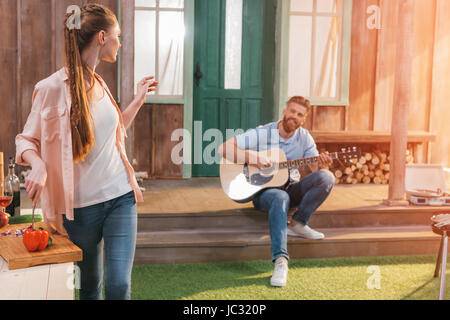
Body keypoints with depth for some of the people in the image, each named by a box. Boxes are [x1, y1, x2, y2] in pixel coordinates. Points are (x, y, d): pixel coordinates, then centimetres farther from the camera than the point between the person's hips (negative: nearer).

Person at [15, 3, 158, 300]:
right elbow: (27, 140, -4)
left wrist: (139, 100, 19)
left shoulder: (99, 84, 9)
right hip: (82, 205, -4)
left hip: (120, 197, 5)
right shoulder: (53, 88, -11)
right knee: (90, 286, 14)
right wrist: (38, 164, -26)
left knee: (119, 285, -5)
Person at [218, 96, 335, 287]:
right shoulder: (262, 134, -9)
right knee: (281, 198, -40)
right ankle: (280, 260, -42)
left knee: (327, 178, -19)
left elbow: (315, 170, 2)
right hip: (263, 190, -4)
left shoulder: (304, 138, 3)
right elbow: (224, 148, -14)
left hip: (291, 189, 4)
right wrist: (253, 158, -25)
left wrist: (322, 165, -22)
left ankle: (298, 224, -12)